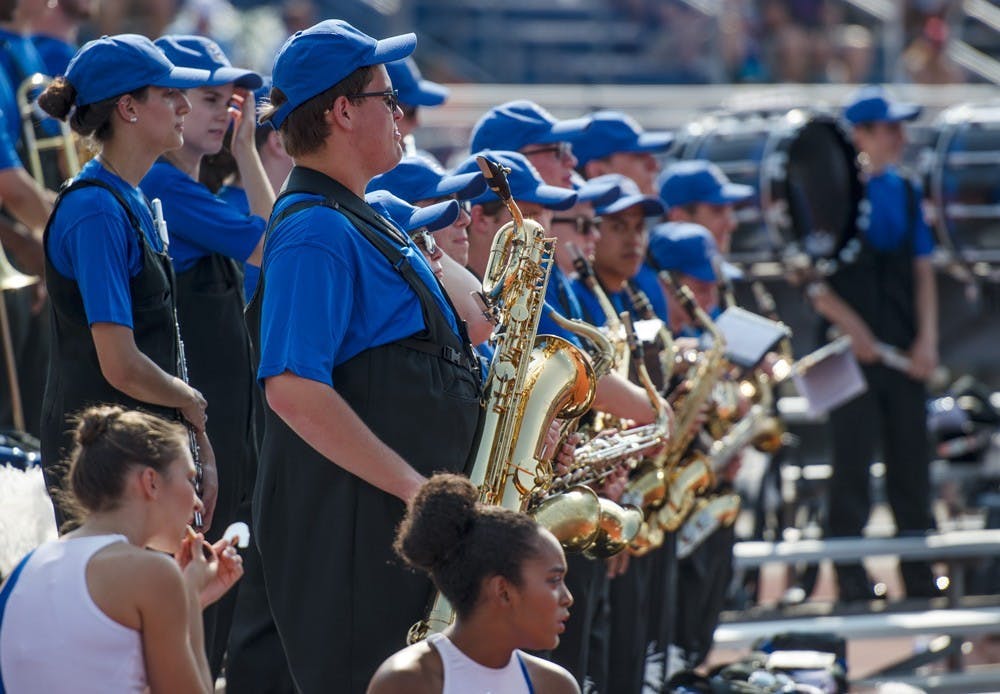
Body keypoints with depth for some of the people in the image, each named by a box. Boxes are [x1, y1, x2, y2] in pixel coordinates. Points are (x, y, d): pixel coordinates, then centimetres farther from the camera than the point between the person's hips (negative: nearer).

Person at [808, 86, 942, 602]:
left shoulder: (904, 192, 11)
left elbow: (922, 270, 12)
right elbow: (815, 281, -8)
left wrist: (927, 339, 2)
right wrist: (853, 328, -15)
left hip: (904, 351, 5)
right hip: (853, 353, -5)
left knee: (911, 459, 9)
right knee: (853, 460, -2)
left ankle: (920, 577, 15)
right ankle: (850, 577, 4)